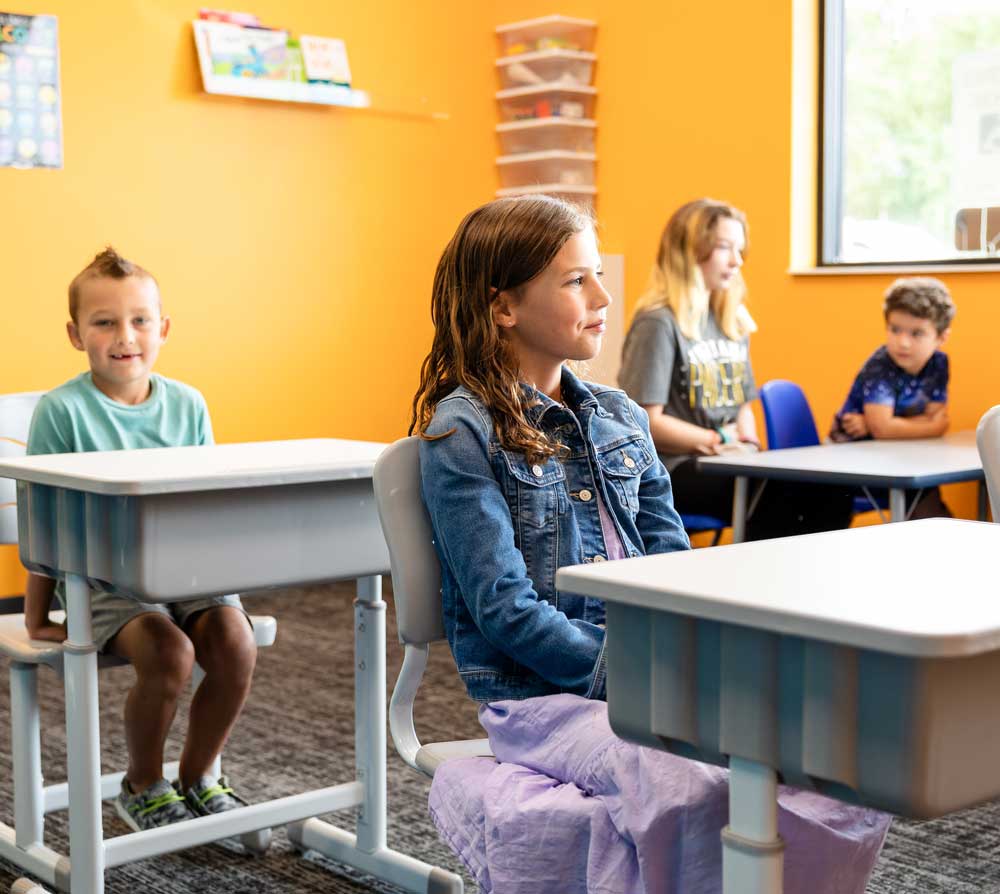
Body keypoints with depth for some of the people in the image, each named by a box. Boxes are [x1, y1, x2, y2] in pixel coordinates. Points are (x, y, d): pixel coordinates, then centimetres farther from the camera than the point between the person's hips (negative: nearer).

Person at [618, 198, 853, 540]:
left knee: (832, 492, -17)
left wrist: (747, 445, 1)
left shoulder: (734, 323, 17)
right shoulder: (658, 323, -7)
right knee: (781, 496, -29)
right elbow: (647, 421, -12)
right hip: (676, 469, -7)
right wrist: (720, 442, -12)